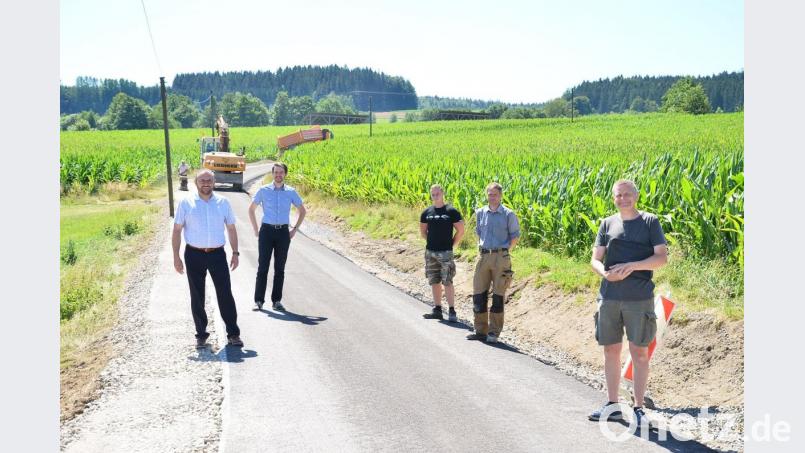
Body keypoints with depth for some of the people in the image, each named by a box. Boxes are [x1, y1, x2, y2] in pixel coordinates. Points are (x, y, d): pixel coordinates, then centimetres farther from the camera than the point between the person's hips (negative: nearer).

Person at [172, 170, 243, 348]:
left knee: (225, 294, -1)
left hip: (217, 254, 1)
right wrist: (176, 257, -4)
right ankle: (201, 334, 19)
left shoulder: (223, 202, 6)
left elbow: (231, 229, 11)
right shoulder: (186, 203, 0)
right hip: (194, 255, 0)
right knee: (197, 297, 8)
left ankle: (233, 333, 7)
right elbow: (177, 230, 1)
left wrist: (235, 253, 5)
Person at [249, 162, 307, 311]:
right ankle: (258, 301, 2)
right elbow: (251, 209, 12)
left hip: (283, 232, 1)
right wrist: (256, 230, 6)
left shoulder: (291, 192, 4)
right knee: (263, 267, -3)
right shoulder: (263, 191, 1)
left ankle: (277, 301, 14)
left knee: (280, 268, 6)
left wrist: (295, 229, 9)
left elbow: (302, 211, 17)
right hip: (267, 231, -1)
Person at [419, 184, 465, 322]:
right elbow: (423, 231, 20)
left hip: (445, 252, -5)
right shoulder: (427, 212, 8)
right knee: (434, 282, 10)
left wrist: (452, 244, -2)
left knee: (447, 282, -7)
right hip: (430, 252, 5)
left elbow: (460, 231, -1)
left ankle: (452, 311, -2)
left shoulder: (451, 211, -4)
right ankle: (437, 310, 18)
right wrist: (431, 242, 11)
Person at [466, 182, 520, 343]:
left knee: (498, 296, 0)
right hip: (483, 256, 4)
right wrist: (480, 247, 13)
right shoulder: (480, 213, 10)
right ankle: (480, 330, 16)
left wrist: (505, 251, -1)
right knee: (478, 294, 5)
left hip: (500, 257, -4)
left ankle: (494, 332, 8)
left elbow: (515, 236, 4)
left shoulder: (508, 214, -2)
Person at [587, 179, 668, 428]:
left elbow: (662, 257, -5)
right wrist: (604, 272, -14)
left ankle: (638, 407, 12)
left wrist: (632, 265, -18)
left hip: (639, 298, -3)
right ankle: (612, 405, 20)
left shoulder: (650, 221, 2)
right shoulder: (607, 224, 11)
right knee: (611, 350, 8)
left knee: (639, 352, 1)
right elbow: (595, 259, 8)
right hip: (609, 297, 3)